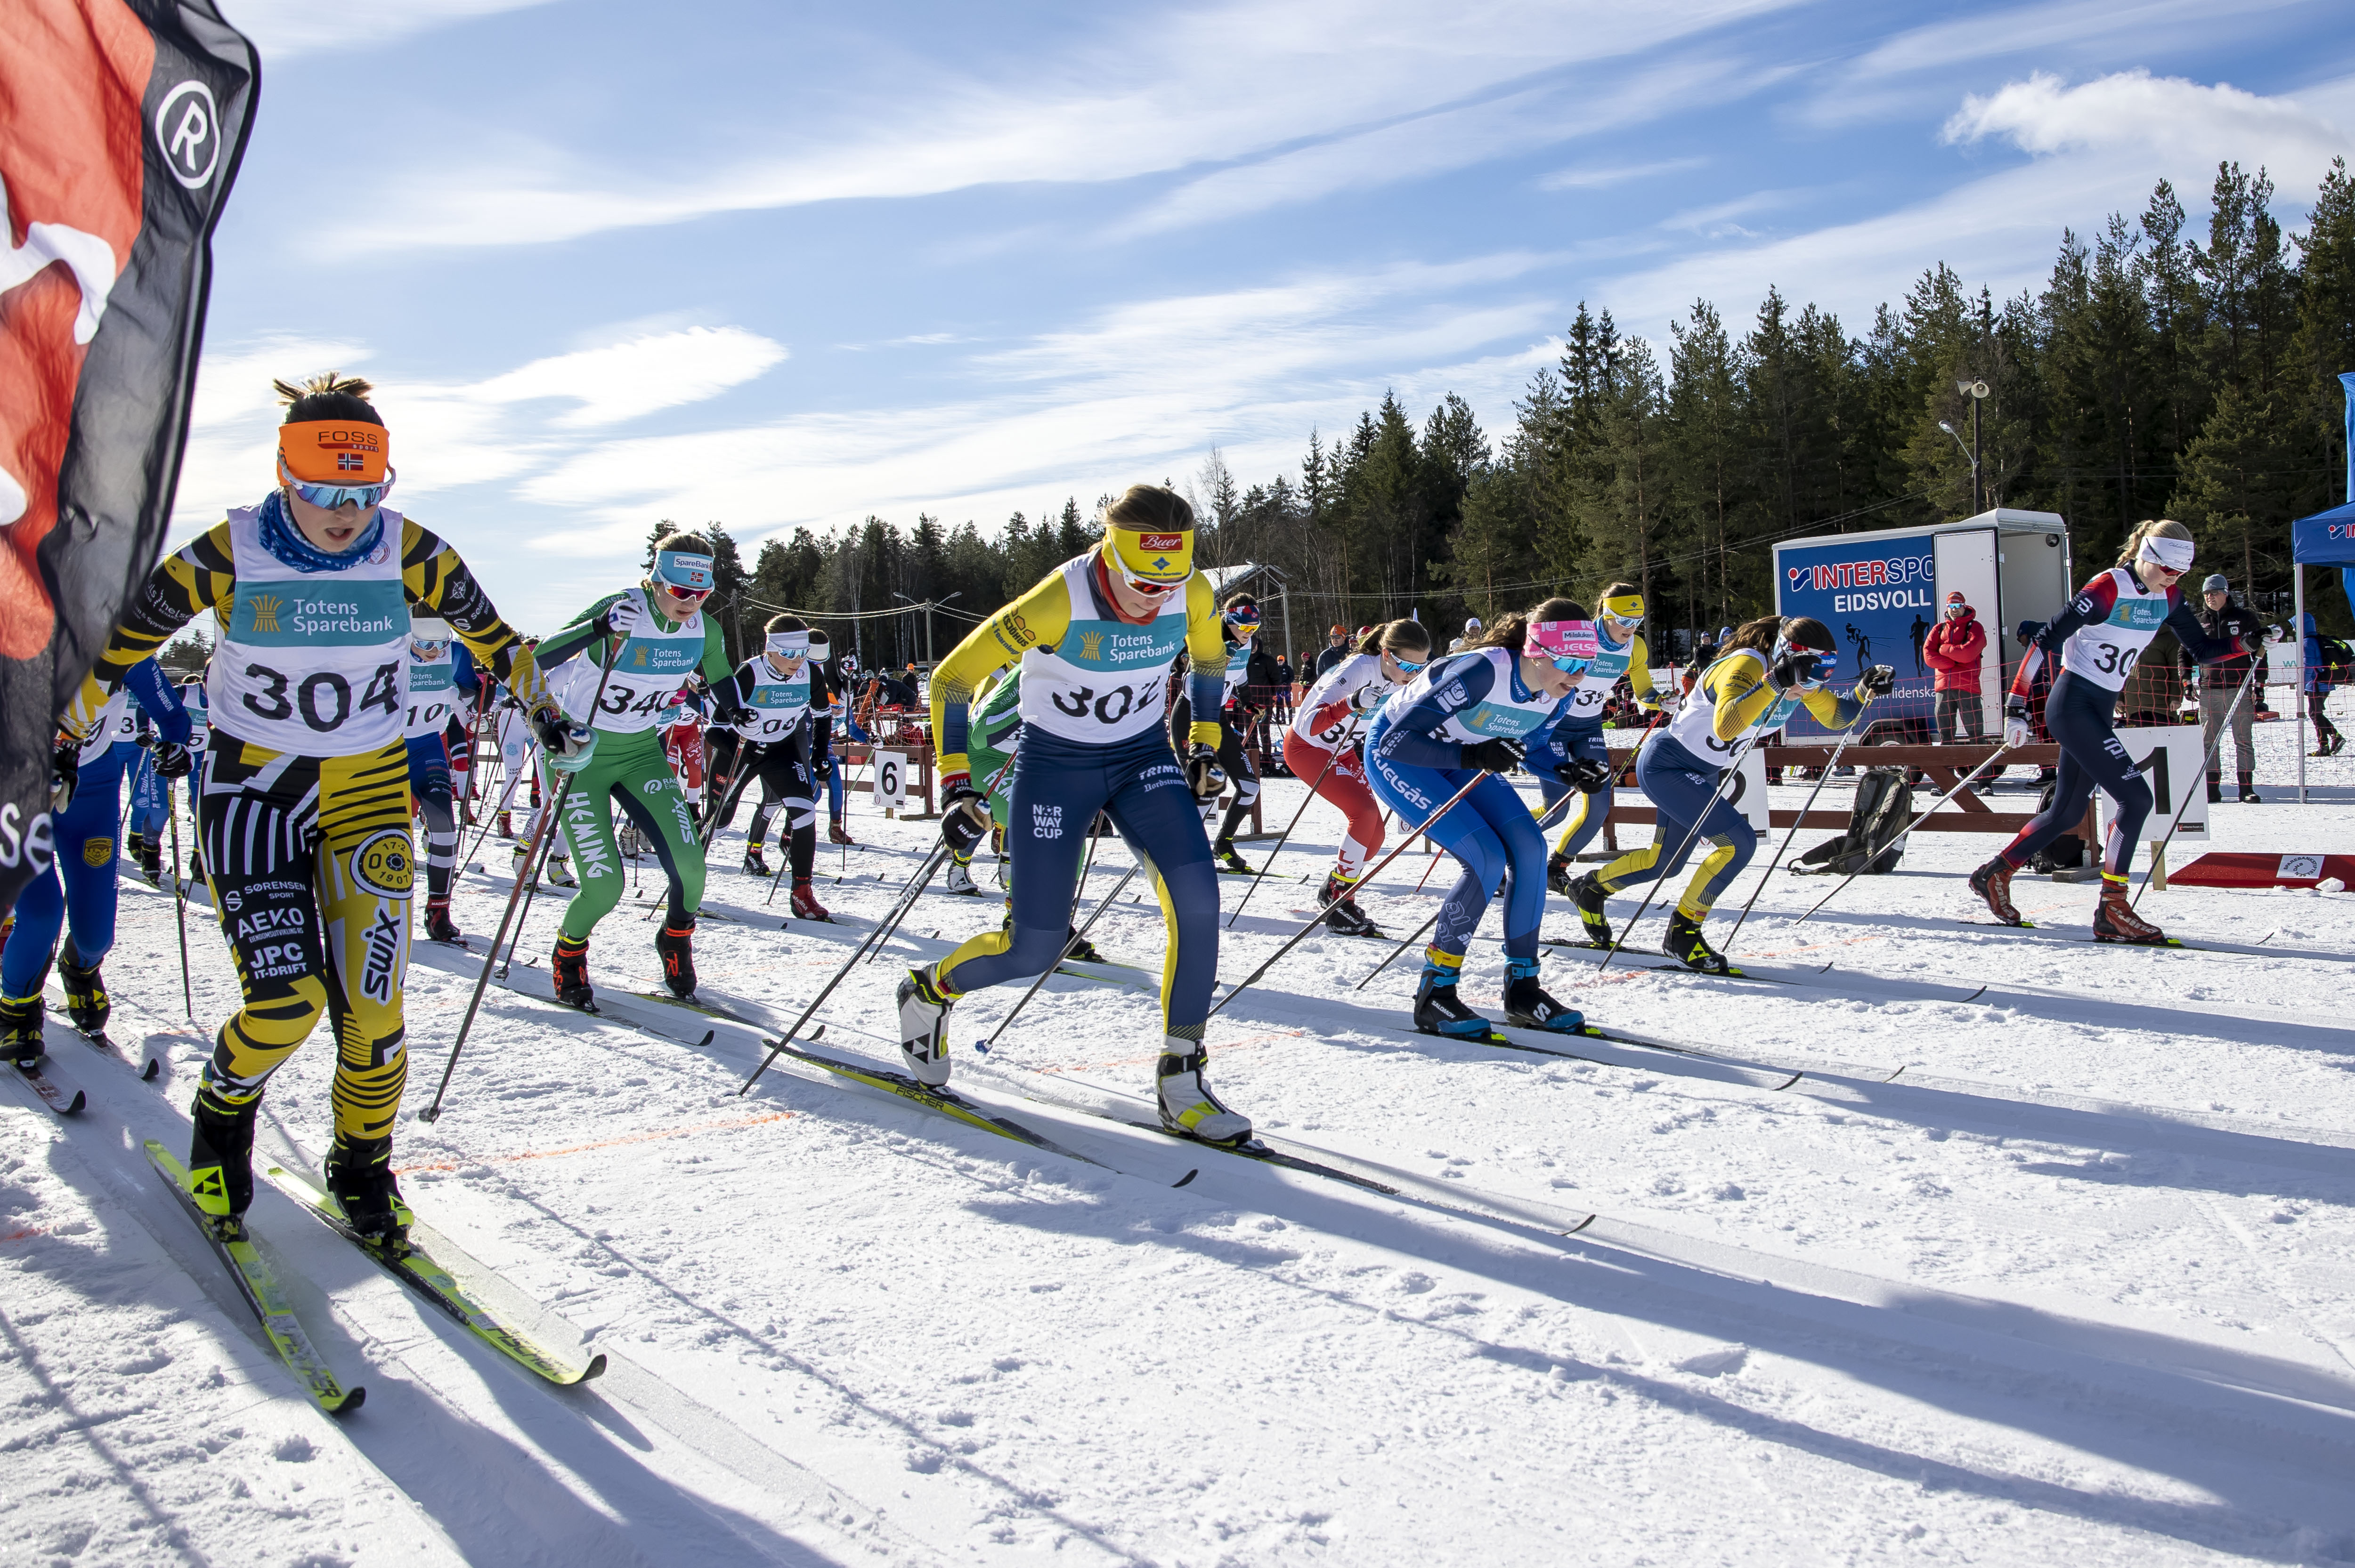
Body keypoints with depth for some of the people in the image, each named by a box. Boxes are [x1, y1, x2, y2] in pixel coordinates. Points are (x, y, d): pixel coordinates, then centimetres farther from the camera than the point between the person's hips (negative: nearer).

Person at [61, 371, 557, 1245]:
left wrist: (542, 708, 21)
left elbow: (490, 633, 9)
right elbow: (118, 643, 0)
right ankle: (222, 1120, 18)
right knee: (286, 998, -14)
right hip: (254, 787, -2)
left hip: (371, 788, 2)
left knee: (371, 1002, -4)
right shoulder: (230, 554, -14)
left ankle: (362, 1165, 19)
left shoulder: (408, 552, -9)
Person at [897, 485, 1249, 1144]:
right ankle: (929, 991, 30)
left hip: (1144, 756, 4)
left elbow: (1209, 659, 10)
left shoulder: (1194, 594, -15)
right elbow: (952, 680, -18)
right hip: (1056, 764, -3)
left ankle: (1180, 1080, -7)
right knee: (1036, 948, -3)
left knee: (1197, 897, -20)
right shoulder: (1056, 604, -28)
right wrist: (956, 786, -22)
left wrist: (1205, 745, 11)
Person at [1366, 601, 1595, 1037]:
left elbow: (1522, 746, 8)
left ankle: (1523, 988, 1)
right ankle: (1434, 994, -9)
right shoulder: (1482, 672, -35)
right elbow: (1399, 740, -33)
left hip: (1456, 758, 7)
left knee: (1529, 846, -9)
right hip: (1394, 754, -7)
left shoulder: (1556, 697, -12)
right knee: (1488, 859, -20)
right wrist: (1471, 757, -41)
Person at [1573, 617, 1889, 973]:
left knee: (1665, 861, 18)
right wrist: (1774, 683, -49)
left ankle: (1591, 888, 41)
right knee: (1739, 842, -20)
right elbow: (1726, 726, -45)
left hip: (1703, 773, 10)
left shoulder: (1799, 679, -6)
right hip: (1665, 763, -10)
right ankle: (1683, 931, -6)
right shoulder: (1745, 666, -30)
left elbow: (1836, 717, 5)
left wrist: (1867, 689, -12)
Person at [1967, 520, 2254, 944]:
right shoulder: (2107, 590, -17)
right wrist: (2017, 706, -20)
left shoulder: (2166, 596, 6)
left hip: (2101, 709, 9)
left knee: (2068, 812, 14)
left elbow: (2202, 649, 11)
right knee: (2135, 798, -14)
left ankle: (1995, 874, 27)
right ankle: (2111, 911, -9)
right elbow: (2045, 641, -17)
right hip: (2073, 705, -9)